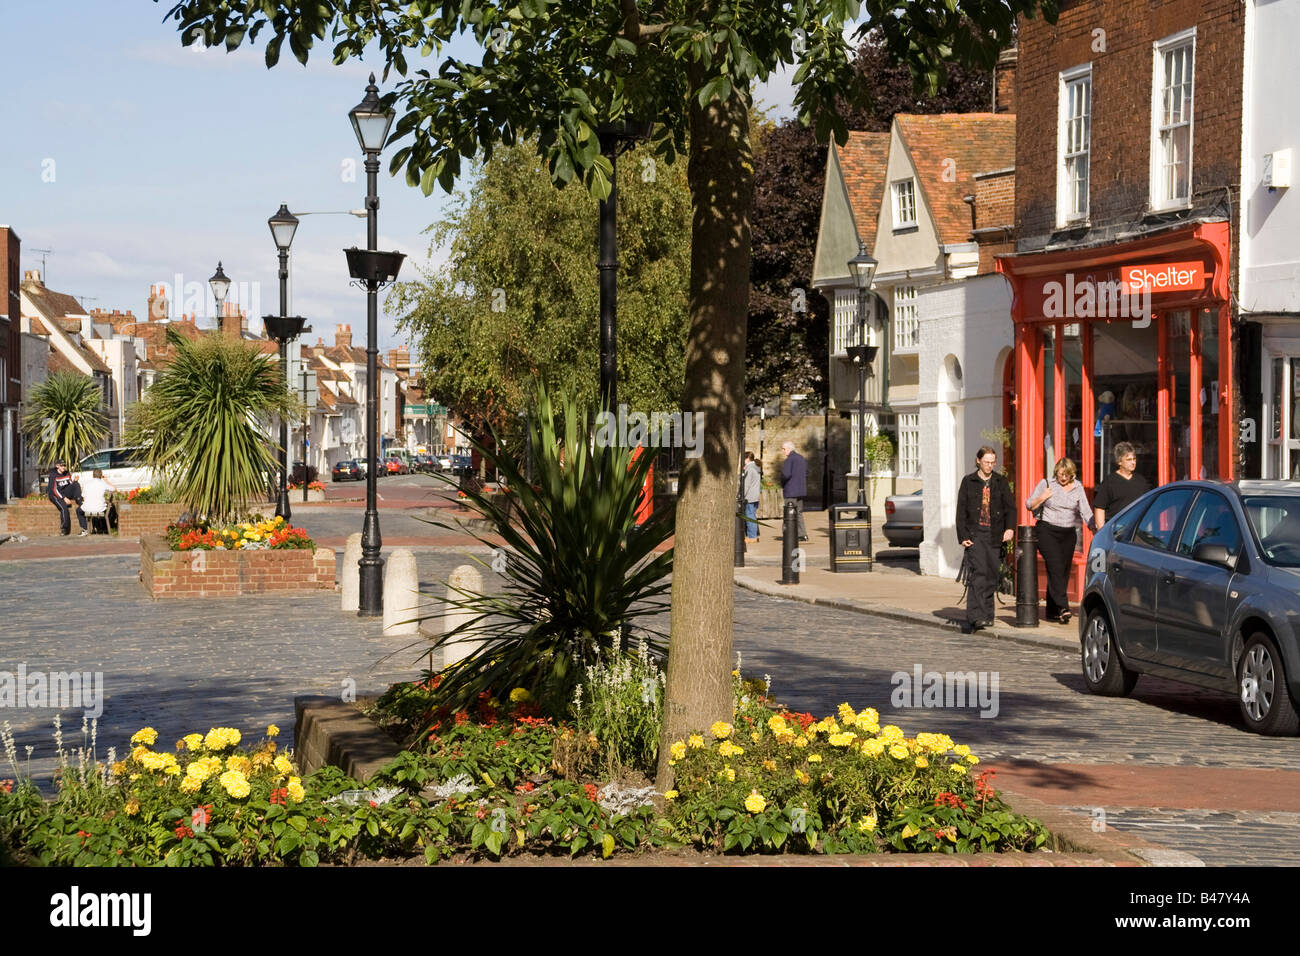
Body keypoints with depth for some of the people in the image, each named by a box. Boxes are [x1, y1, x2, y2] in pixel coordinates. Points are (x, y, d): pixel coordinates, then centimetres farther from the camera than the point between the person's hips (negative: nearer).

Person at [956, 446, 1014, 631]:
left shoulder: (1001, 482, 12)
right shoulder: (968, 482, 7)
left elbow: (1010, 507, 7)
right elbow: (961, 511, 5)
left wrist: (1010, 528, -11)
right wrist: (963, 536, -3)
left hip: (994, 536, 3)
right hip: (975, 534, -3)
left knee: (992, 574, 3)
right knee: (979, 571, -17)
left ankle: (987, 615, 15)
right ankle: (976, 616, -22)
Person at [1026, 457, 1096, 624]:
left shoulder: (1077, 488, 9)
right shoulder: (1046, 484, 1)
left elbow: (1085, 512, 5)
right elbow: (1029, 505, 6)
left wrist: (1095, 528, -9)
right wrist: (1043, 497, -12)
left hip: (1068, 534, 4)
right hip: (1048, 531, -4)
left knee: (1064, 572, 3)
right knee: (1056, 567, -18)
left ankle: (1052, 612, 11)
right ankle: (1062, 607, -27)